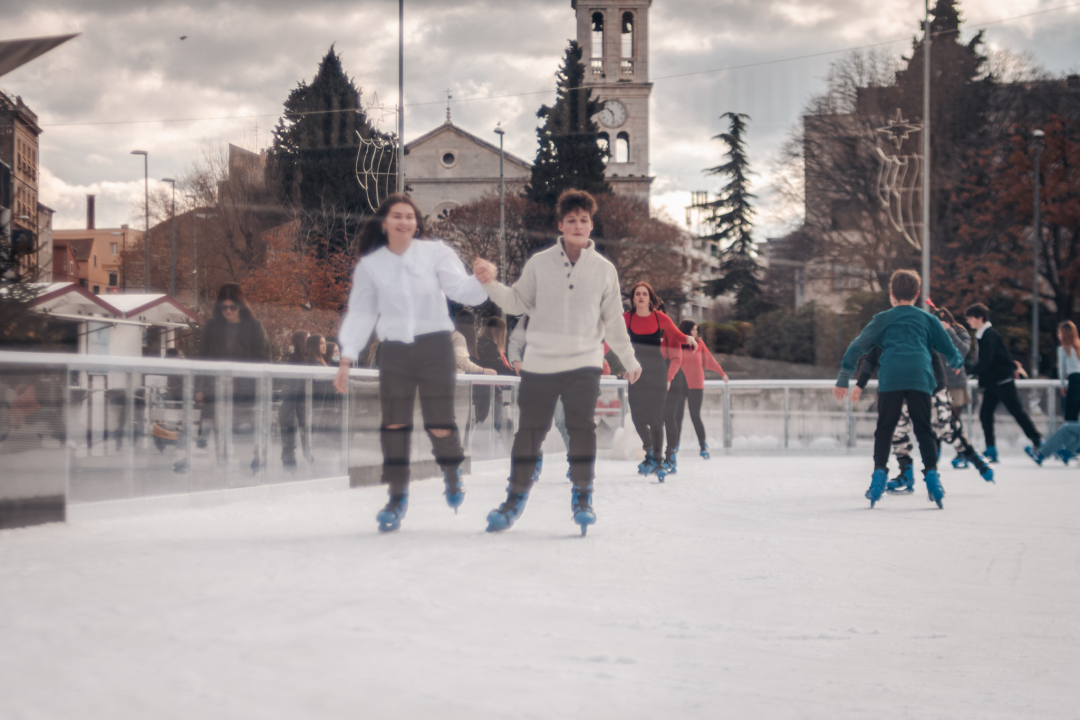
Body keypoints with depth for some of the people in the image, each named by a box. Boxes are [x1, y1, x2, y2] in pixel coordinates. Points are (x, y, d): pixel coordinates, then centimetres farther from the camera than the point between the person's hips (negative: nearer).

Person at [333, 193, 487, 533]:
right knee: (394, 424, -1)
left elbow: (461, 289, -10)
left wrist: (482, 280, -32)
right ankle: (397, 498, 13)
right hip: (394, 352, 2)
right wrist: (346, 358, 3)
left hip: (435, 347, -2)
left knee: (440, 426, -4)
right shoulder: (370, 265, 5)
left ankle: (452, 473, 28)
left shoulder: (435, 253, -1)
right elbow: (361, 313, 10)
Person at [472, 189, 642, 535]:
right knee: (529, 431, 4)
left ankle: (582, 497, 7)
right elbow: (517, 302, 7)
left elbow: (613, 320, 13)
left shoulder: (604, 269, 6)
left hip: (584, 363, 0)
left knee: (582, 429, -5)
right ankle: (515, 498, 15)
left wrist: (629, 360, 18)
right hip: (539, 363, 0)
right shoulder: (539, 263, 3)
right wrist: (491, 283, -10)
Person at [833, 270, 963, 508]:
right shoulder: (928, 319, 22)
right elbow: (950, 351, 24)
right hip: (920, 377, 1)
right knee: (923, 428, 5)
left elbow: (857, 347, 19)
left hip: (890, 378, -1)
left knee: (884, 428, 7)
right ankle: (931, 475, -5)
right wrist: (957, 362, 48)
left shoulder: (882, 319, 21)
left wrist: (843, 380, 24)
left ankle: (879, 475, -2)